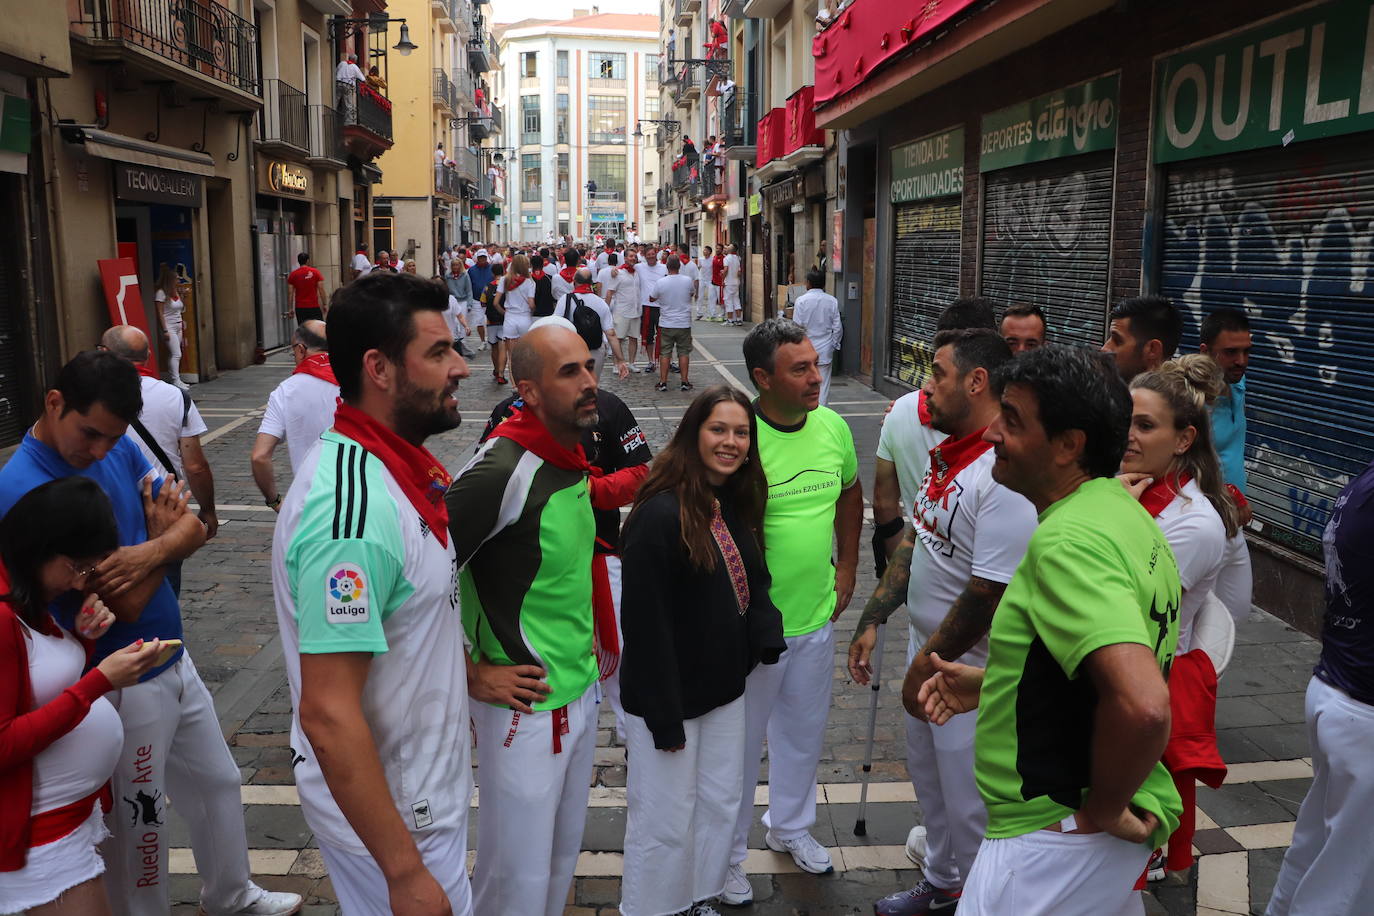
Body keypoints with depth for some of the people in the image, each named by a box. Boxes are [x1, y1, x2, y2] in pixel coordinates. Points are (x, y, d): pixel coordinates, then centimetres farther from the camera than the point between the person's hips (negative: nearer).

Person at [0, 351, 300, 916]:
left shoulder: (118, 447, -2)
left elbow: (192, 528, -3)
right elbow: (127, 602, -26)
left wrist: (152, 550, -24)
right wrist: (163, 531, -11)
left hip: (174, 662, 8)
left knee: (217, 782, 23)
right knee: (137, 823, 11)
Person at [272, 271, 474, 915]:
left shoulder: (390, 464, 0)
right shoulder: (354, 506, -30)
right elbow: (327, 714, -29)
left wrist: (465, 669, 10)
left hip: (420, 784, 9)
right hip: (384, 808, -9)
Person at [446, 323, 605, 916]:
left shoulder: (573, 459, 3)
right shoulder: (501, 469, -24)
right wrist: (472, 676, -16)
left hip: (581, 691, 8)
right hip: (525, 706, -8)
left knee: (563, 855, 22)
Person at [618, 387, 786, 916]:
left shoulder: (739, 505, 3)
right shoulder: (660, 514, -22)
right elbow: (644, 624, -22)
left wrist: (767, 635, -8)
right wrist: (664, 719, -19)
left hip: (725, 688, 8)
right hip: (669, 696, -8)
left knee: (721, 804, 21)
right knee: (665, 822, 6)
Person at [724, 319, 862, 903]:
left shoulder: (833, 427, -3)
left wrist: (846, 566, 12)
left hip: (816, 617, 6)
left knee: (804, 733, 24)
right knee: (741, 744, 12)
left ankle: (790, 827, 49)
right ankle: (727, 853, 34)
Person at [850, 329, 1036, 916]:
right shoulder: (945, 452, 3)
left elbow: (990, 592, -28)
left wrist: (929, 665, -18)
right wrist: (873, 619, 10)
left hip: (969, 669, -9)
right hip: (926, 648, 9)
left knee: (969, 801, 9)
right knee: (929, 780, 26)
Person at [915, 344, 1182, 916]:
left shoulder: (1067, 541, -27)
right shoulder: (1124, 515, 5)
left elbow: (1143, 706, -39)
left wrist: (1101, 811, -22)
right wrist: (988, 685, 13)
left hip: (1058, 839, -10)